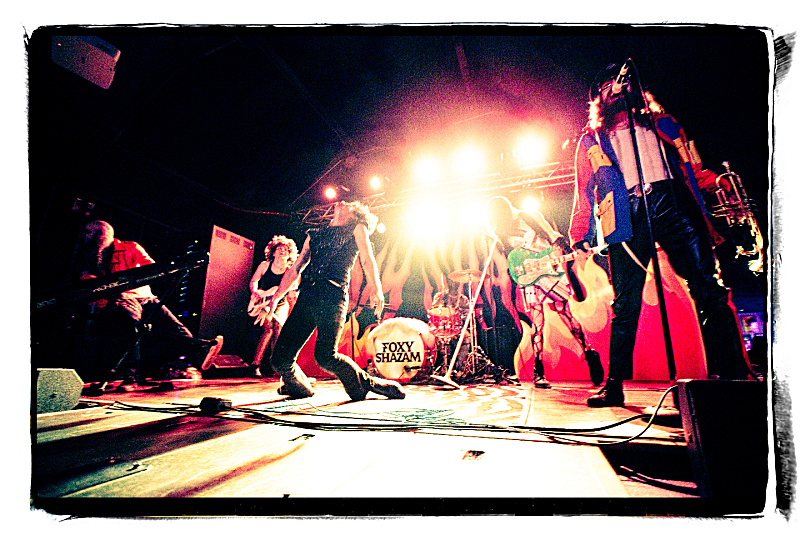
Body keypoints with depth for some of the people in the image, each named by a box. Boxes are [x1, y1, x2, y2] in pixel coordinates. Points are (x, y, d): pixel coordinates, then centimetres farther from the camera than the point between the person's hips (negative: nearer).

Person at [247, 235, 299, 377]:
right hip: (263, 302, -1)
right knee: (269, 327, -22)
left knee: (278, 325, -22)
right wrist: (255, 293, -8)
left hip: (281, 304, 1)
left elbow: (292, 294, -2)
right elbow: (253, 281, 8)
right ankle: (255, 364, -14)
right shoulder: (265, 265, -3)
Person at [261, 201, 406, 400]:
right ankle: (300, 387, 24)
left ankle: (368, 384, 0)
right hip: (306, 296, 5)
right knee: (281, 357, -5)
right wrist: (275, 298, 23)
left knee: (325, 355, -21)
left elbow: (367, 258, 1)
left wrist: (374, 287, -18)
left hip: (333, 294, -5)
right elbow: (295, 269, 31)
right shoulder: (314, 234, 31)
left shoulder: (356, 228, 18)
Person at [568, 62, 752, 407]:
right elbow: (584, 191, 17)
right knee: (625, 304, -7)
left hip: (672, 206, 2)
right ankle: (614, 384, -1)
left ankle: (731, 374, -5)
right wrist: (580, 238, 5)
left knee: (709, 291, -10)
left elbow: (688, 163, 22)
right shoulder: (591, 139, 24)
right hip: (628, 216, -1)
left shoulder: (658, 121, 28)